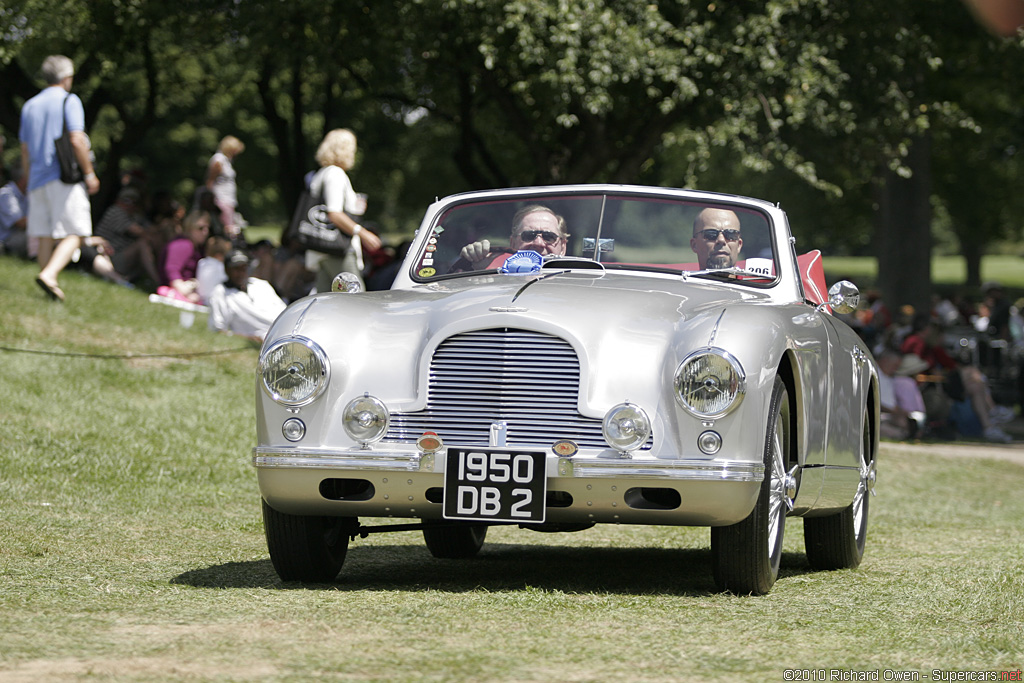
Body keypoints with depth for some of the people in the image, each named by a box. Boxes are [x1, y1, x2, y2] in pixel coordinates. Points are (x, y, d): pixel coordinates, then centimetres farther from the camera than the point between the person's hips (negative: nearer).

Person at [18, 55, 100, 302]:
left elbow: (25, 150, 19)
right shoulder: (69, 101, -4)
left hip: (37, 180, 7)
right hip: (65, 178, -7)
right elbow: (77, 141, -13)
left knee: (45, 236, 8)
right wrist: (90, 174, -6)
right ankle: (49, 275, -27)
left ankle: (49, 287, 7)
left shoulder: (30, 106, 17)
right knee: (74, 233, -8)